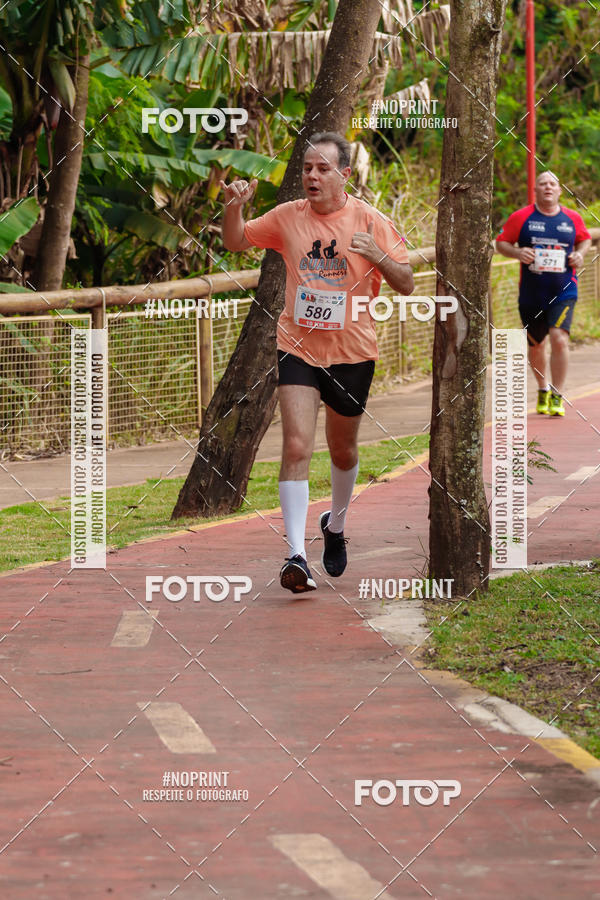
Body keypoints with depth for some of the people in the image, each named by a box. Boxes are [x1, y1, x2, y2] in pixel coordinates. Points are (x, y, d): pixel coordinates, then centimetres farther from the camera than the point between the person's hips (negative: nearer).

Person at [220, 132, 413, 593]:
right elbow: (236, 241, 14)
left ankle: (336, 525, 45)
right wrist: (234, 206, -6)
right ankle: (297, 555, -22)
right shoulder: (288, 216, 1)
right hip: (298, 348, 0)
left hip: (352, 352, 0)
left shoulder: (371, 222, -5)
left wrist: (377, 255, -22)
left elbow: (406, 285, -3)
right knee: (296, 447, -16)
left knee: (343, 451, 15)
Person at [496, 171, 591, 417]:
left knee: (559, 339, -19)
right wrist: (517, 253, -16)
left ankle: (557, 396, -10)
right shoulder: (521, 217, -3)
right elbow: (501, 242, 3)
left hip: (563, 292, -1)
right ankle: (543, 390, 38)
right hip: (531, 293, 1)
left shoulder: (572, 218, 3)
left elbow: (585, 239, 21)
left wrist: (580, 254, 0)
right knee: (536, 345, 13)